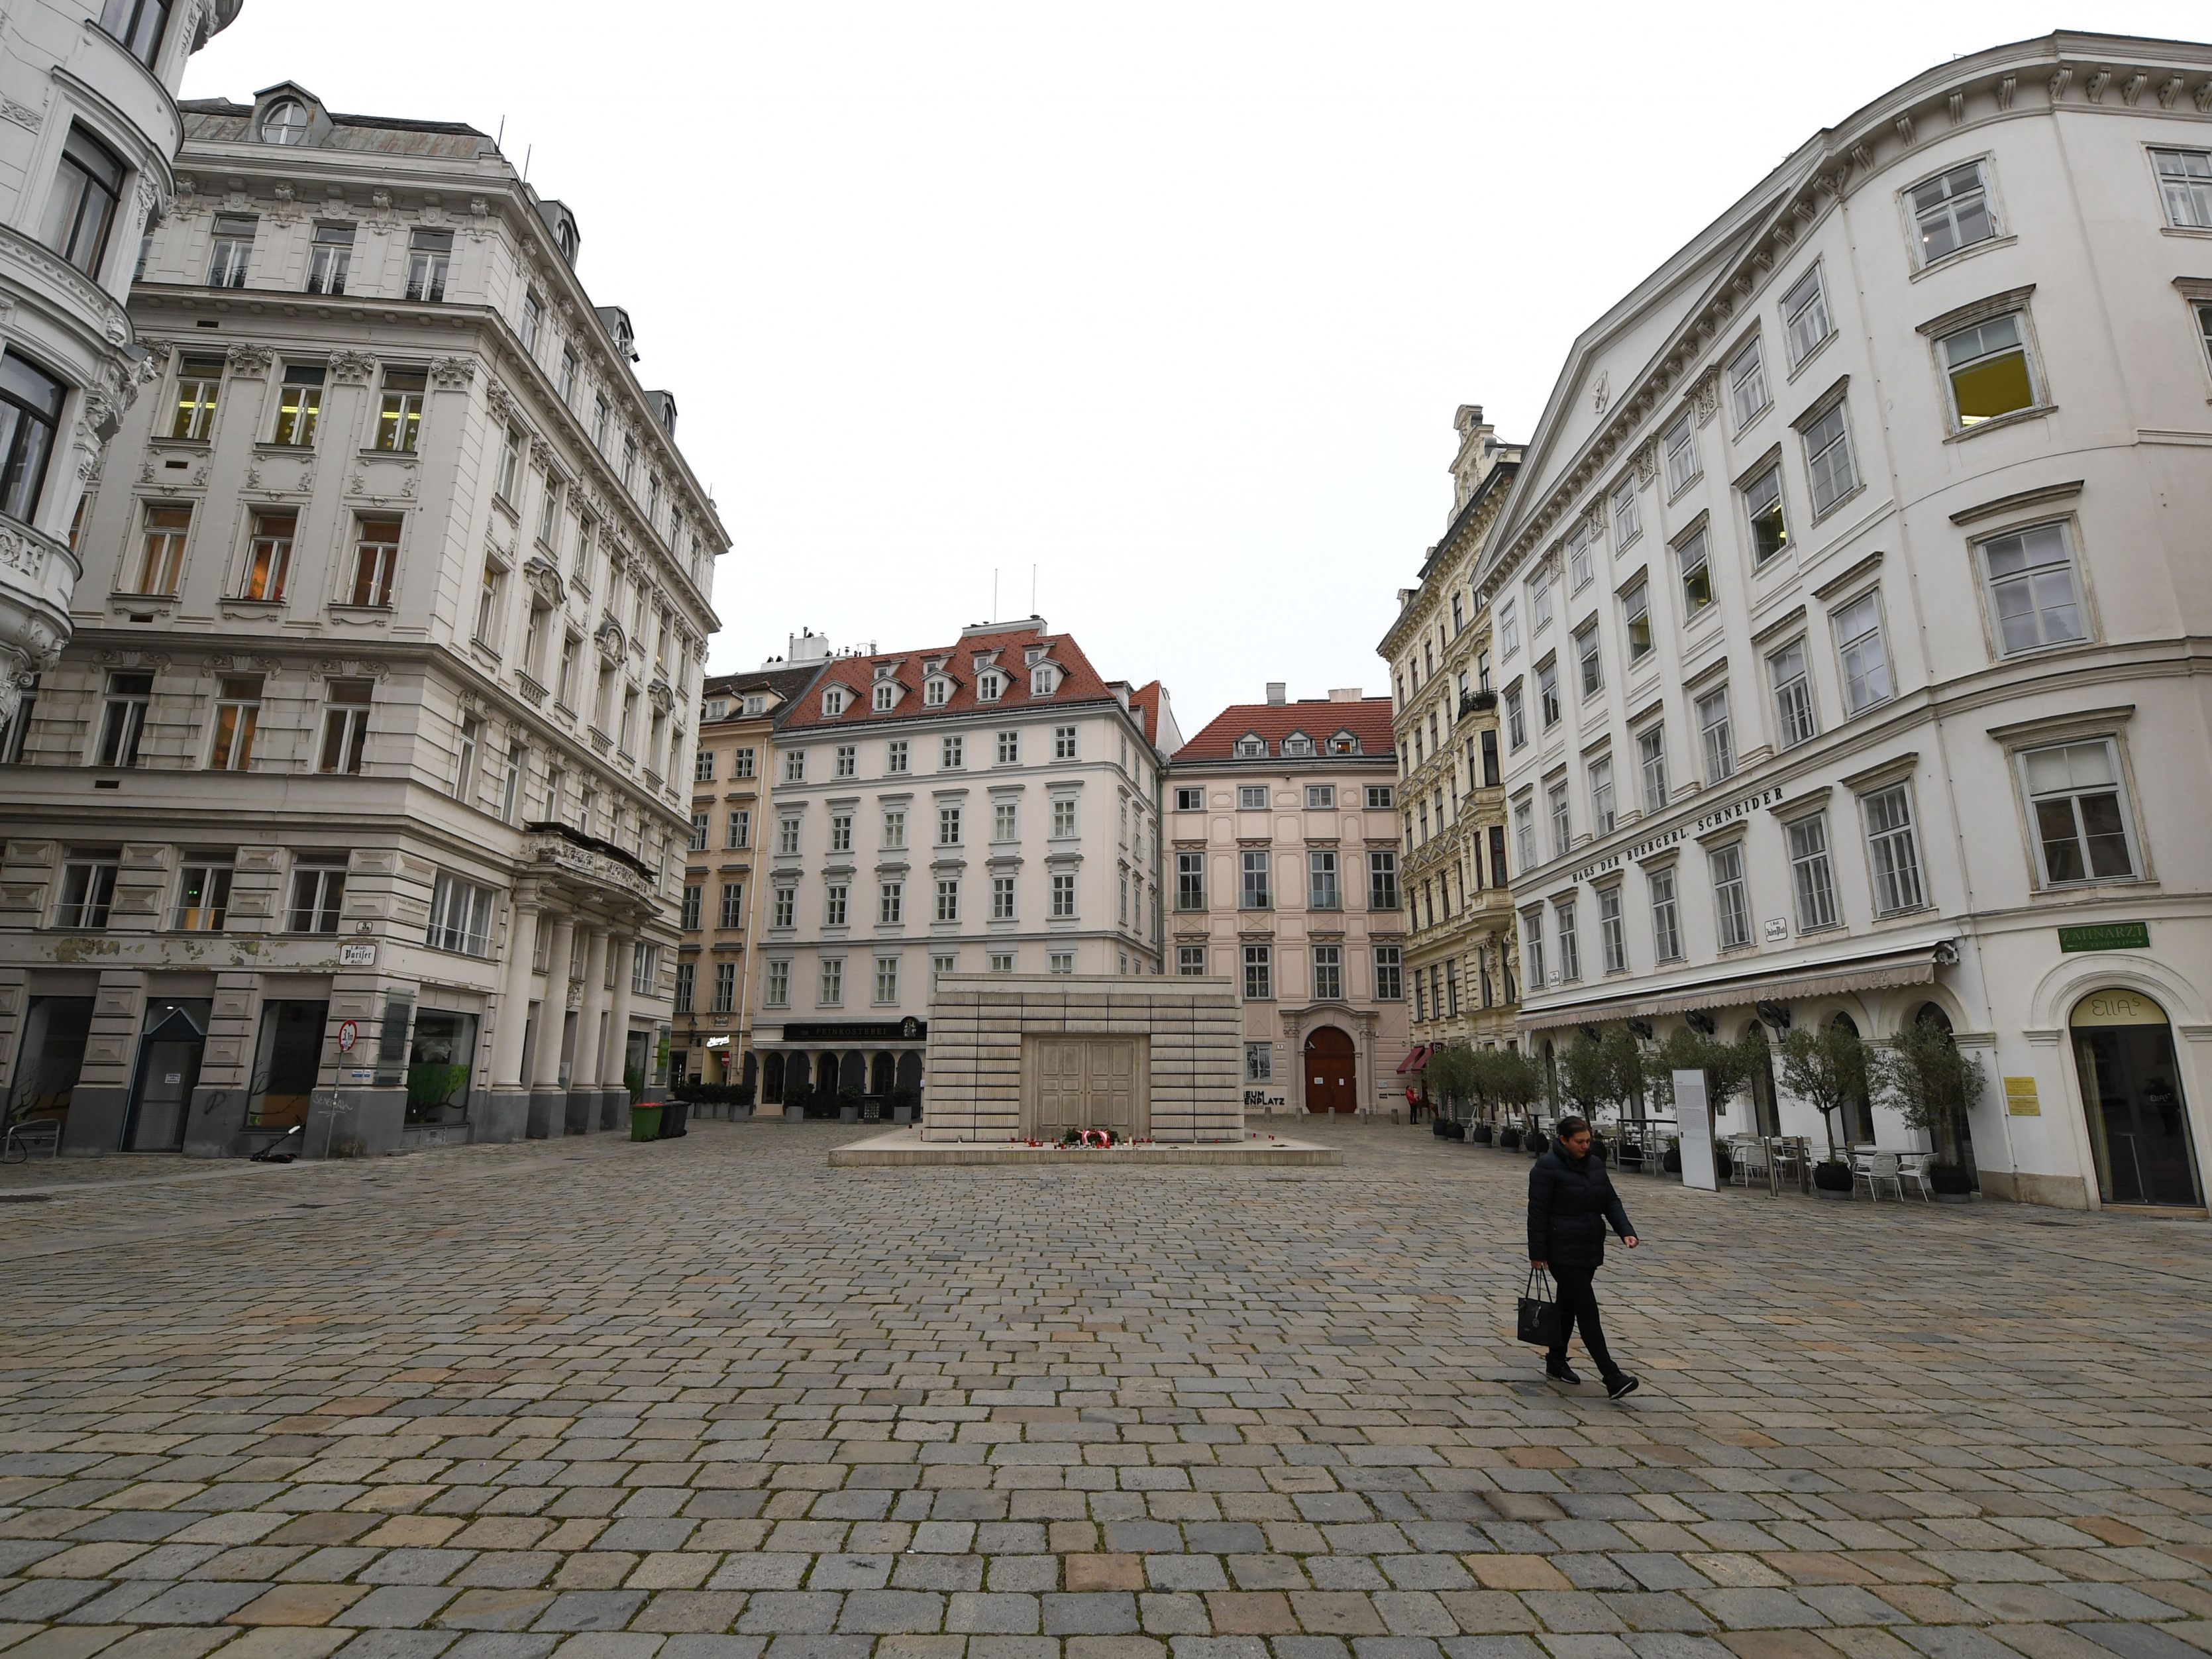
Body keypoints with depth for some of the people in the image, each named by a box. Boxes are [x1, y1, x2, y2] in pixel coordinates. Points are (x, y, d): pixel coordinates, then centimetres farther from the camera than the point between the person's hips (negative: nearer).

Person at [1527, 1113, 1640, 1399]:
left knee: (1568, 1307, 17)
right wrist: (1537, 1253, -14)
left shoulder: (1595, 1165, 9)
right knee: (1587, 1311, -9)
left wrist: (1626, 1231, -7)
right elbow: (1538, 1212, -14)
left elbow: (1611, 1201, 10)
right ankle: (1612, 1378, -9)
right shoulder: (1548, 1167, -14)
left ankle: (1556, 1363, 30)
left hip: (1590, 1251, 7)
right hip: (1563, 1253, -7)